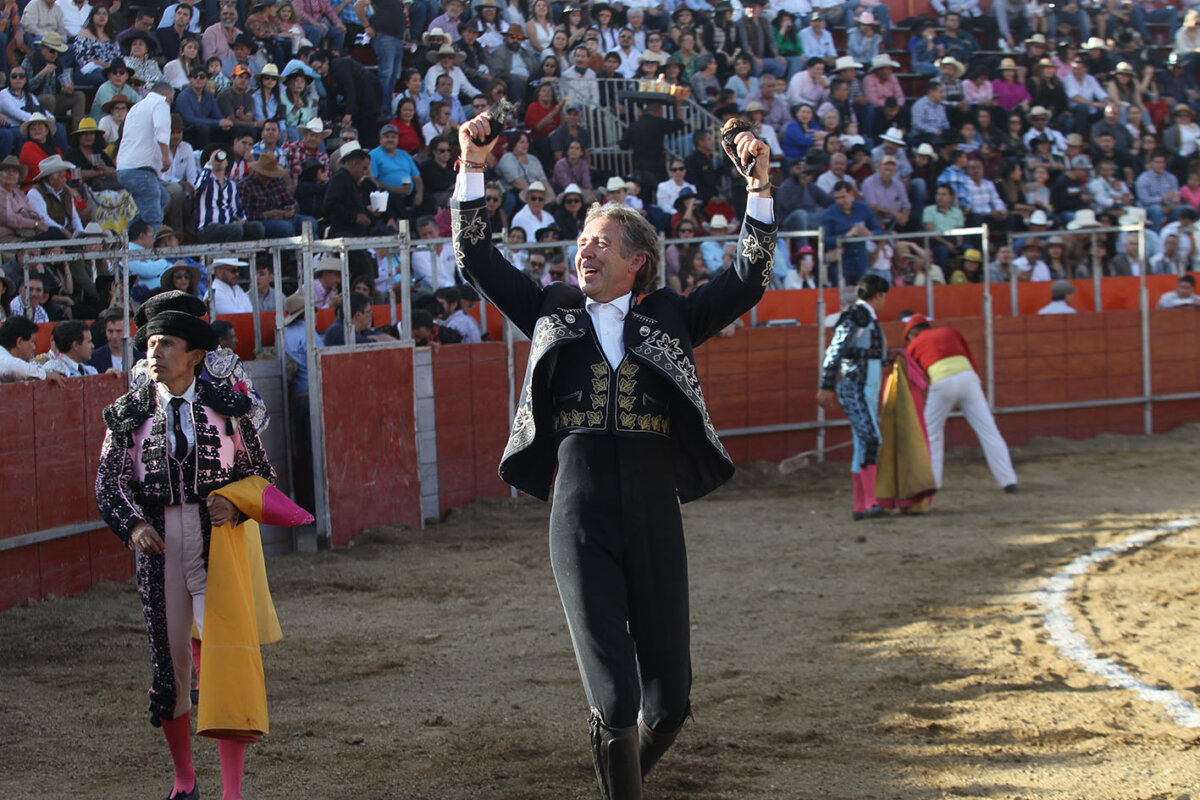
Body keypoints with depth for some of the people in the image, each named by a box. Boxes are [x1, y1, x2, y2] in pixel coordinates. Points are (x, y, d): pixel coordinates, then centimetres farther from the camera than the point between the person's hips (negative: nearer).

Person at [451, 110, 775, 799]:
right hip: (581, 515, -1)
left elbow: (748, 281, 6)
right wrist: (473, 171, 4)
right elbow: (479, 259, 13)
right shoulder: (554, 311, 13)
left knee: (670, 699, 4)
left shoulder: (670, 317, 12)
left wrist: (760, 186, -3)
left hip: (655, 515, 1)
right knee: (614, 701, -7)